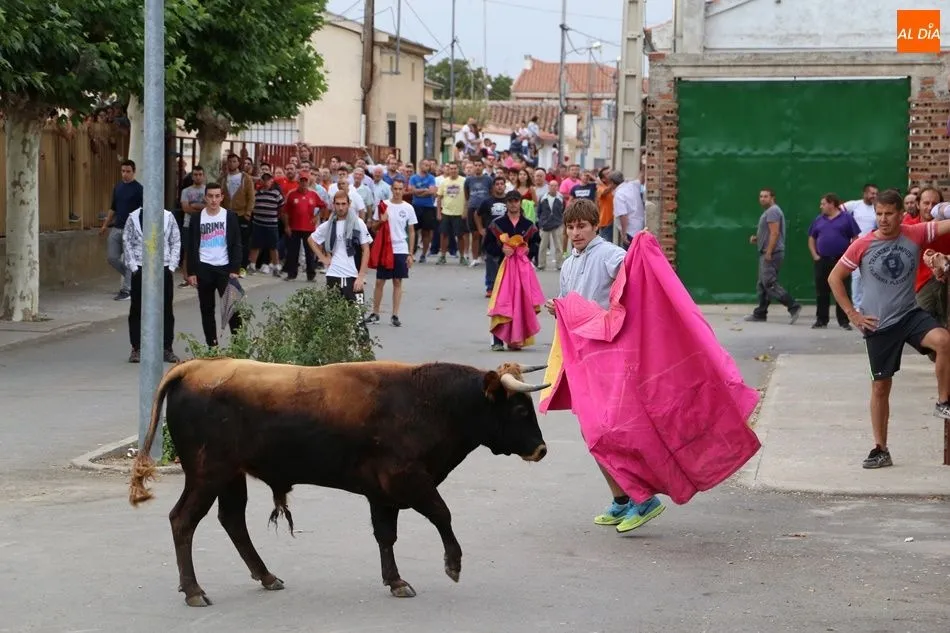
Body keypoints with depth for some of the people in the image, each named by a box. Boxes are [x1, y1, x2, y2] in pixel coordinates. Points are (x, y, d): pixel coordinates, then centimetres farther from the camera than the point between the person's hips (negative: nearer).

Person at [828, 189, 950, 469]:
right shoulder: (862, 245, -7)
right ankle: (881, 449, 18)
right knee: (880, 386, 6)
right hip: (879, 325, -1)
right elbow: (834, 278, 0)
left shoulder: (915, 235, -4)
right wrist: (853, 314, -2)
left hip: (911, 315, 1)